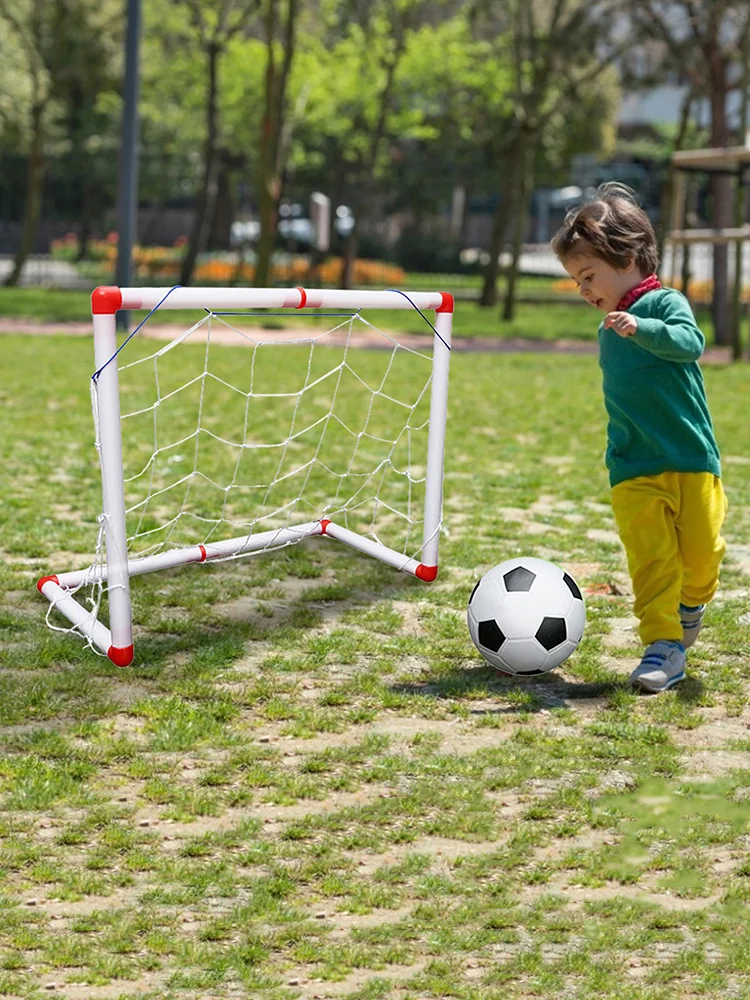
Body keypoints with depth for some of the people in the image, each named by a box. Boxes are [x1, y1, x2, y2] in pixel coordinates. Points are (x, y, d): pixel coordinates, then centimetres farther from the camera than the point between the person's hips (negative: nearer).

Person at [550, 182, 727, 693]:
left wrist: (641, 328, -41)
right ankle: (664, 647, -6)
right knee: (650, 560, -7)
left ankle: (690, 604, 33)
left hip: (691, 462, -4)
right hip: (634, 473, 4)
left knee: (702, 551, 3)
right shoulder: (609, 330, 15)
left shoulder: (666, 303, -5)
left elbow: (690, 341, -27)